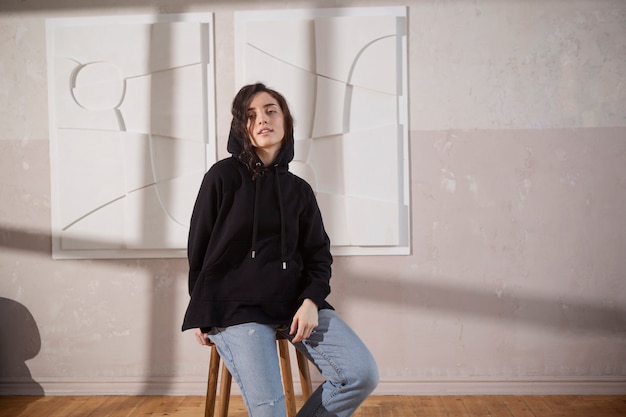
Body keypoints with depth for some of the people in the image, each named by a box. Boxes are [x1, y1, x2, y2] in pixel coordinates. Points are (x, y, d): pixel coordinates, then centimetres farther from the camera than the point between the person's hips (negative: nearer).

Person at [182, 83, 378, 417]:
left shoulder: (299, 189, 11)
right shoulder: (223, 176, -1)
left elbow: (319, 254, 10)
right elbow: (199, 250, 4)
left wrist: (311, 301, -9)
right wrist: (202, 316, 5)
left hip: (295, 302, 4)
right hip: (236, 308, -4)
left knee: (363, 374, -13)